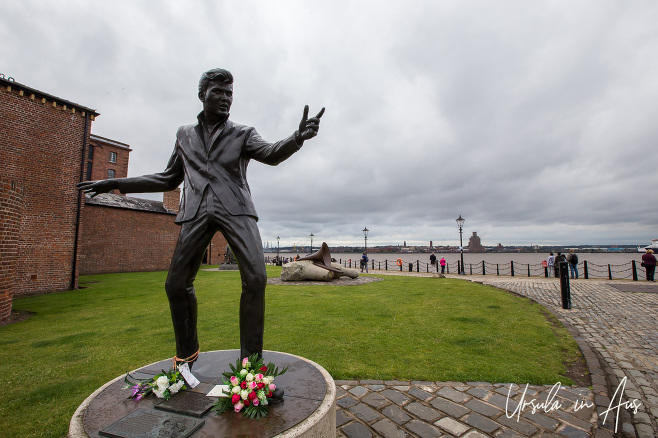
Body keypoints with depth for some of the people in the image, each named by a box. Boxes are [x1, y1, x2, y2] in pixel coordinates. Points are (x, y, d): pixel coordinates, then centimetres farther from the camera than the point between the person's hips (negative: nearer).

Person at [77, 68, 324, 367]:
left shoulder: (242, 133, 13)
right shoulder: (184, 135, 23)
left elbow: (271, 154, -6)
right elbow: (169, 179, 27)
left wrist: (298, 137, -27)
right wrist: (116, 184, 22)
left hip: (235, 209, -3)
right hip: (197, 213, 3)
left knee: (256, 278, -17)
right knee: (176, 284, 2)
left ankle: (250, 359, -1)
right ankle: (186, 354, 25)